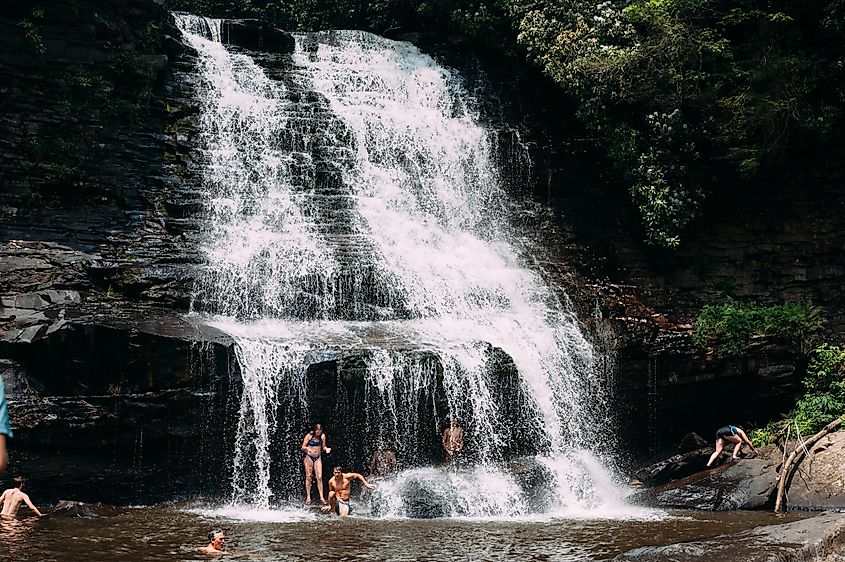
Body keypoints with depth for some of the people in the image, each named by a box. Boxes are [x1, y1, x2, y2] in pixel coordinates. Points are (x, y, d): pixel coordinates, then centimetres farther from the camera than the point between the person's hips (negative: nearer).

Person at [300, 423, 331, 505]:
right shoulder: (309, 436, -8)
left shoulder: (322, 436, 1)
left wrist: (326, 449, -10)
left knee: (319, 477, -4)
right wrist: (306, 448, -27)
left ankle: (321, 497, -1)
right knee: (308, 477, 0)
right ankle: (308, 497, 6)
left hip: (318, 458, 2)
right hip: (308, 457, -2)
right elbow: (303, 447, -5)